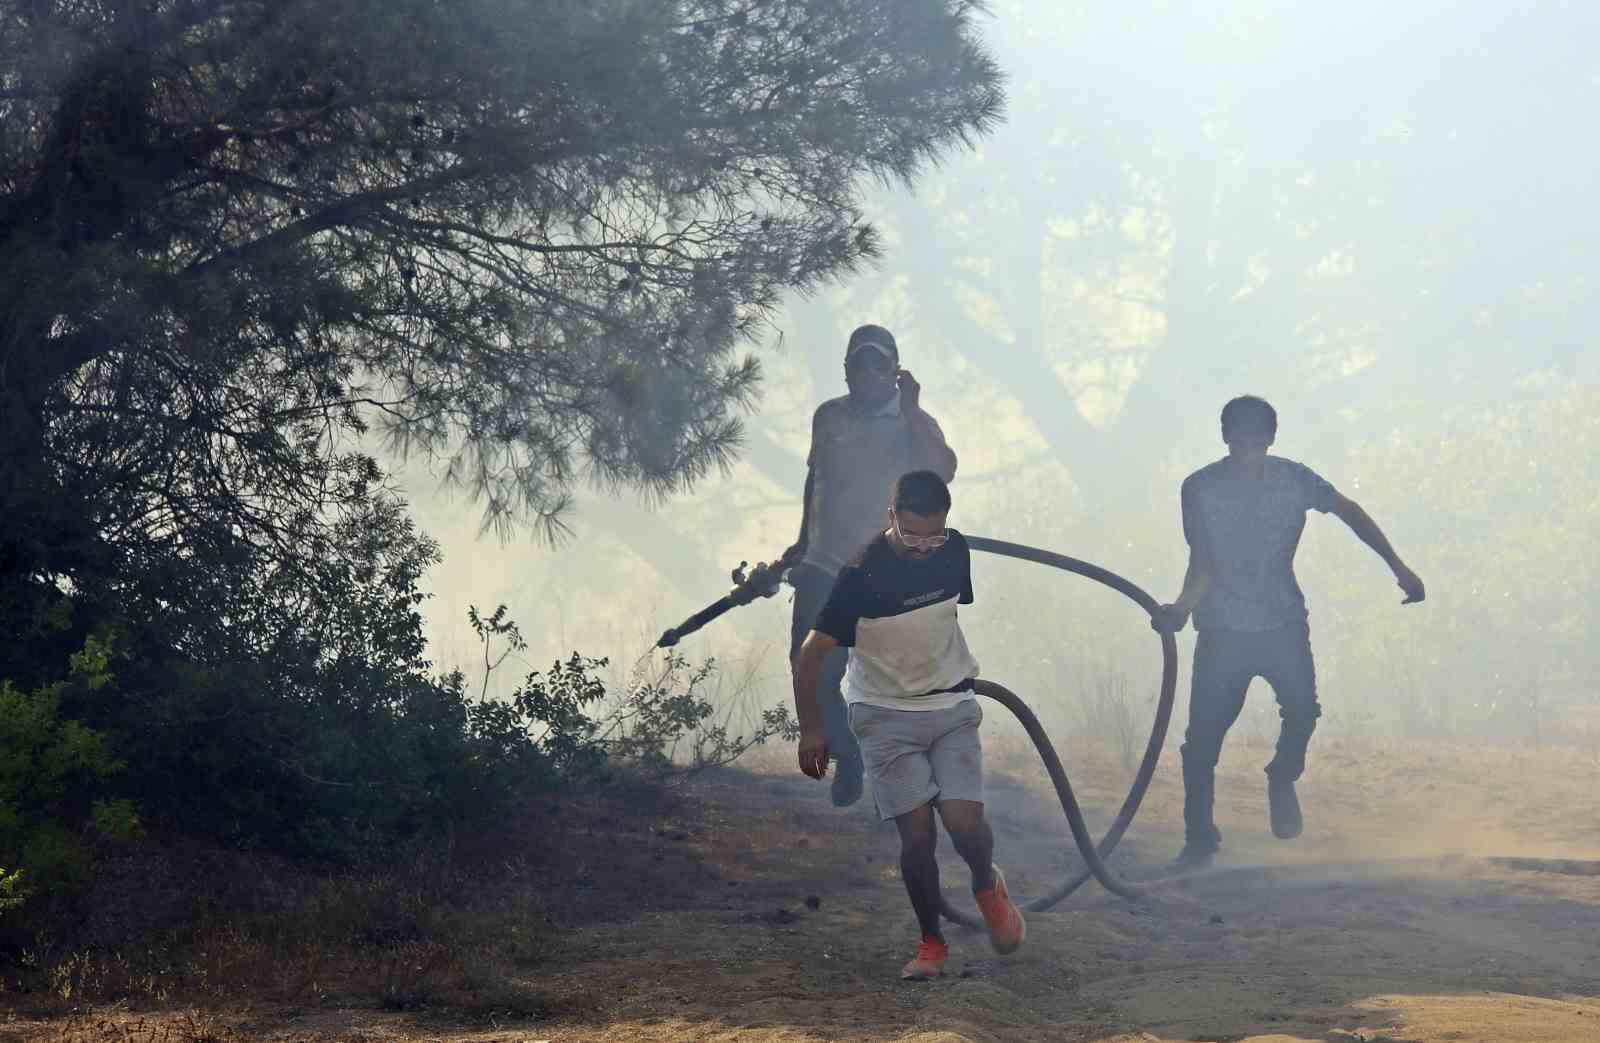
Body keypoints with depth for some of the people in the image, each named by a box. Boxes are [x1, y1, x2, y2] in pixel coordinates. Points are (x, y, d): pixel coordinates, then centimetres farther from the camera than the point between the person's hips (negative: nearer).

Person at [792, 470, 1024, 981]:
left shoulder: (955, 551, -6)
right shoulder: (862, 574, -21)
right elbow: (812, 652, -13)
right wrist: (810, 728, -10)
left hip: (952, 707, 3)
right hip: (887, 715, -3)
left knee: (964, 821, -12)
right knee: (917, 833, -10)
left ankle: (988, 887, 21)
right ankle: (931, 942, 9)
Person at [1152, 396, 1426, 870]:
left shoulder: (1293, 479, -3)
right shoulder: (1200, 489, -7)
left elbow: (1348, 511, 9)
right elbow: (1203, 564, -4)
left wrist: (1397, 566, 5)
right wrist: (1182, 607, -22)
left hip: (1283, 622, 1)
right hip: (1222, 630, -1)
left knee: (1303, 710, -19)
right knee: (1202, 737, -7)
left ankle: (1282, 779, 13)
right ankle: (1199, 839, 7)